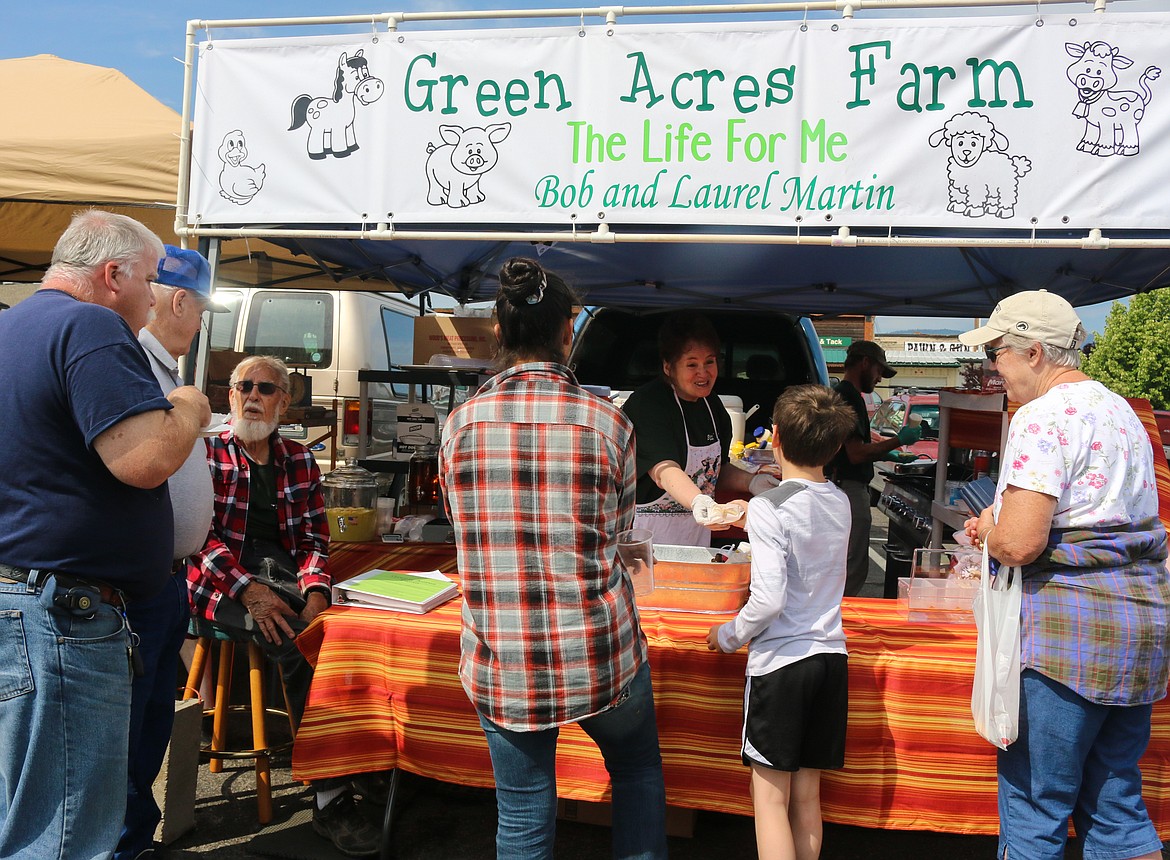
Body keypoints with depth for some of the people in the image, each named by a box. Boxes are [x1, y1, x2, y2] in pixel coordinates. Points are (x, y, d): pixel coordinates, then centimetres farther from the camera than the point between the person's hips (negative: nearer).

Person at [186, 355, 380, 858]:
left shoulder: (300, 461, 16)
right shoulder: (205, 454, 6)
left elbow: (315, 538, 12)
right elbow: (199, 536, -5)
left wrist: (314, 590, -9)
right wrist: (248, 590, -19)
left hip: (284, 576, 4)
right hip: (220, 582, -4)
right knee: (297, 641, -31)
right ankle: (331, 796, -25)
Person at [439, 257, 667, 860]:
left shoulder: (460, 423, -5)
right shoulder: (606, 422, -10)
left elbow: (465, 528, 7)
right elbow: (618, 528, 2)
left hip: (499, 666, 2)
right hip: (598, 655, -1)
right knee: (639, 770, 27)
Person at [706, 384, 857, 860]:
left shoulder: (768, 508, -16)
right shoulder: (840, 503, 5)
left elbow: (768, 600, -21)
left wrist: (728, 635, -4)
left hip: (780, 660, -6)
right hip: (830, 657, 7)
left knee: (770, 795, 3)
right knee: (807, 795, 15)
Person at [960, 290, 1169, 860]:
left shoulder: (1044, 417, -14)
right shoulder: (1120, 411, 17)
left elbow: (1019, 542, -23)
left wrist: (989, 530, 0)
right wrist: (999, 527, 14)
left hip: (1072, 625, -10)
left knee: (1033, 810, 2)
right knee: (1116, 804, 18)